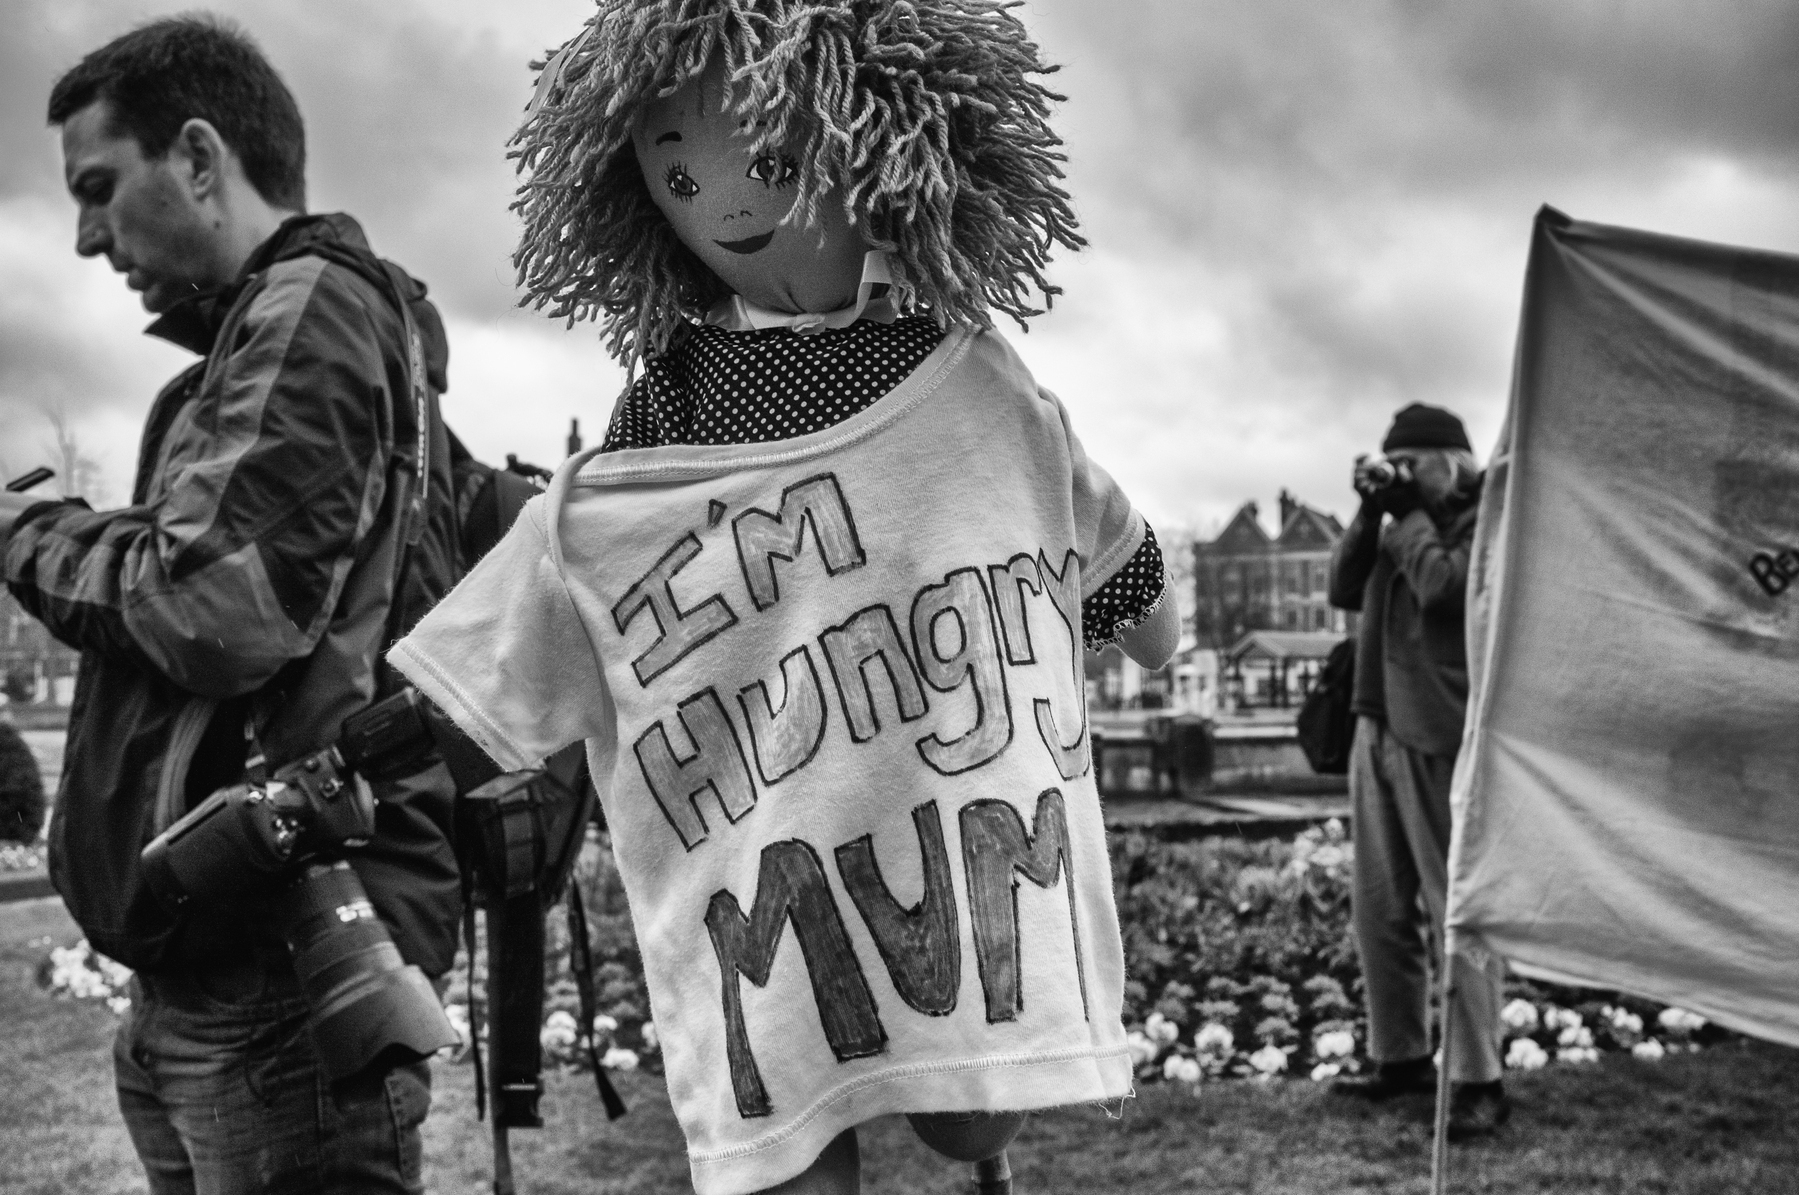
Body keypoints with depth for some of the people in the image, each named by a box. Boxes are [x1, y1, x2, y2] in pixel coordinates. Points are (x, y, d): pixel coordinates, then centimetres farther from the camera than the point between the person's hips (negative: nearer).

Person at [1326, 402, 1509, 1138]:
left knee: (1457, 911, -6)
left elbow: (1439, 586, -19)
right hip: (1377, 731, 8)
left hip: (1439, 738, -8)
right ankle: (1400, 1056, 20)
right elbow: (1343, 590, 14)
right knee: (1379, 909, 10)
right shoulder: (1403, 522, 19)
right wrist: (1370, 511, 5)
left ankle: (1478, 1082, -1)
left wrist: (1405, 512, -6)